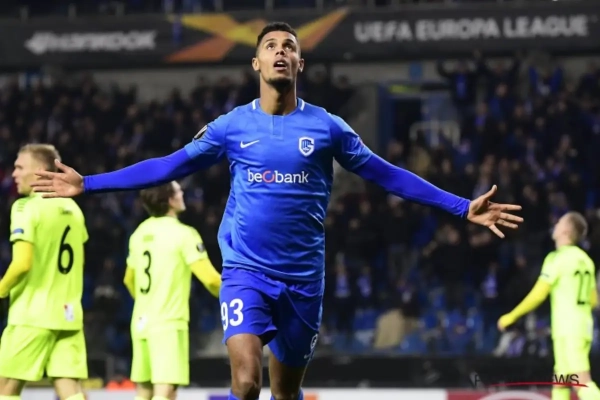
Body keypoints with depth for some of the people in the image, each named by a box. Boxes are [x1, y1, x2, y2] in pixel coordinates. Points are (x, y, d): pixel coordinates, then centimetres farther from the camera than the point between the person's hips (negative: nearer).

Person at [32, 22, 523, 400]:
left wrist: (463, 208, 1)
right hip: (245, 271, -1)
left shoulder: (326, 126, 1)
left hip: (303, 277, 1)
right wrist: (88, 184, 4)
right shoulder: (232, 125, 2)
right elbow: (169, 166, 8)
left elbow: (387, 175, 5)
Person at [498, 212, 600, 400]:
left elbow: (538, 295, -12)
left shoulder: (557, 258, -9)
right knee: (560, 383, 15)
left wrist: (512, 316, -2)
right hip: (583, 327, 8)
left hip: (567, 328, -8)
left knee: (582, 381, -17)